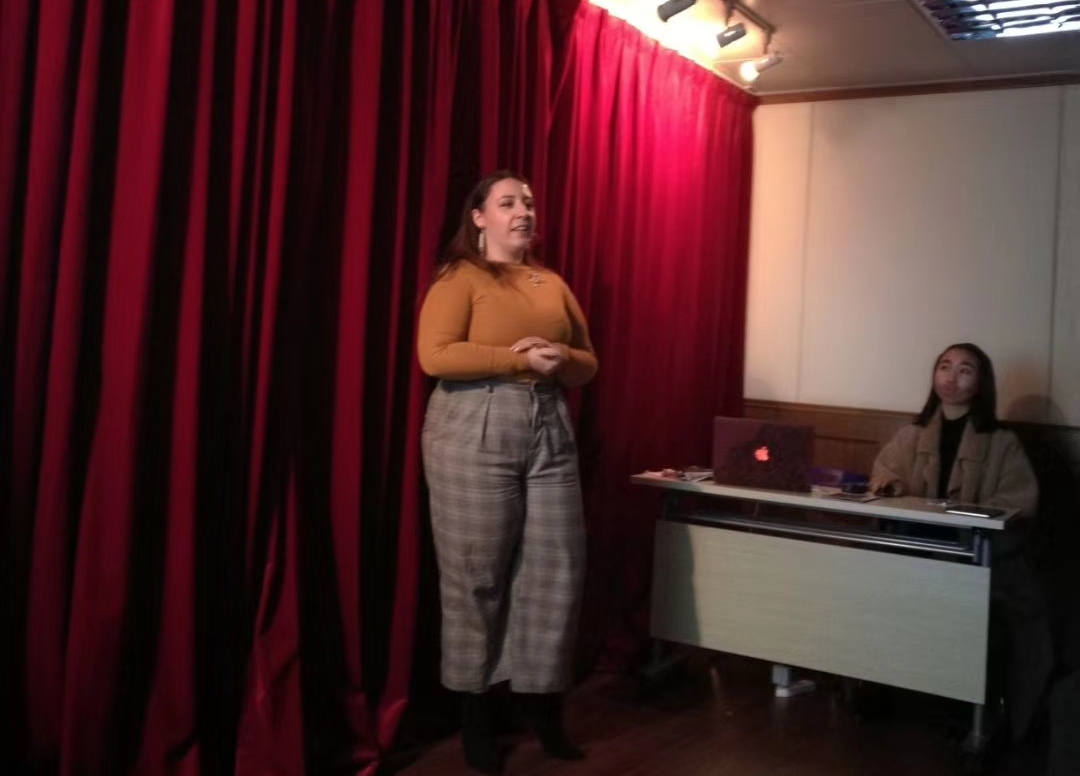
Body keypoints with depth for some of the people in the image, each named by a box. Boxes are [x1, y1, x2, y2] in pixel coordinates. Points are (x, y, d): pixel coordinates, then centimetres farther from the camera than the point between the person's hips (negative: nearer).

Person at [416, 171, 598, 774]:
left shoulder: (553, 284, 18)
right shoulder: (460, 277, 0)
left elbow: (589, 362, 17)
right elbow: (435, 356, -13)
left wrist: (562, 359, -6)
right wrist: (519, 358, -16)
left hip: (551, 431, 6)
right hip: (475, 432, -5)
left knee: (558, 565, 3)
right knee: (477, 572, 0)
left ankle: (541, 694, 19)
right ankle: (477, 712, 14)